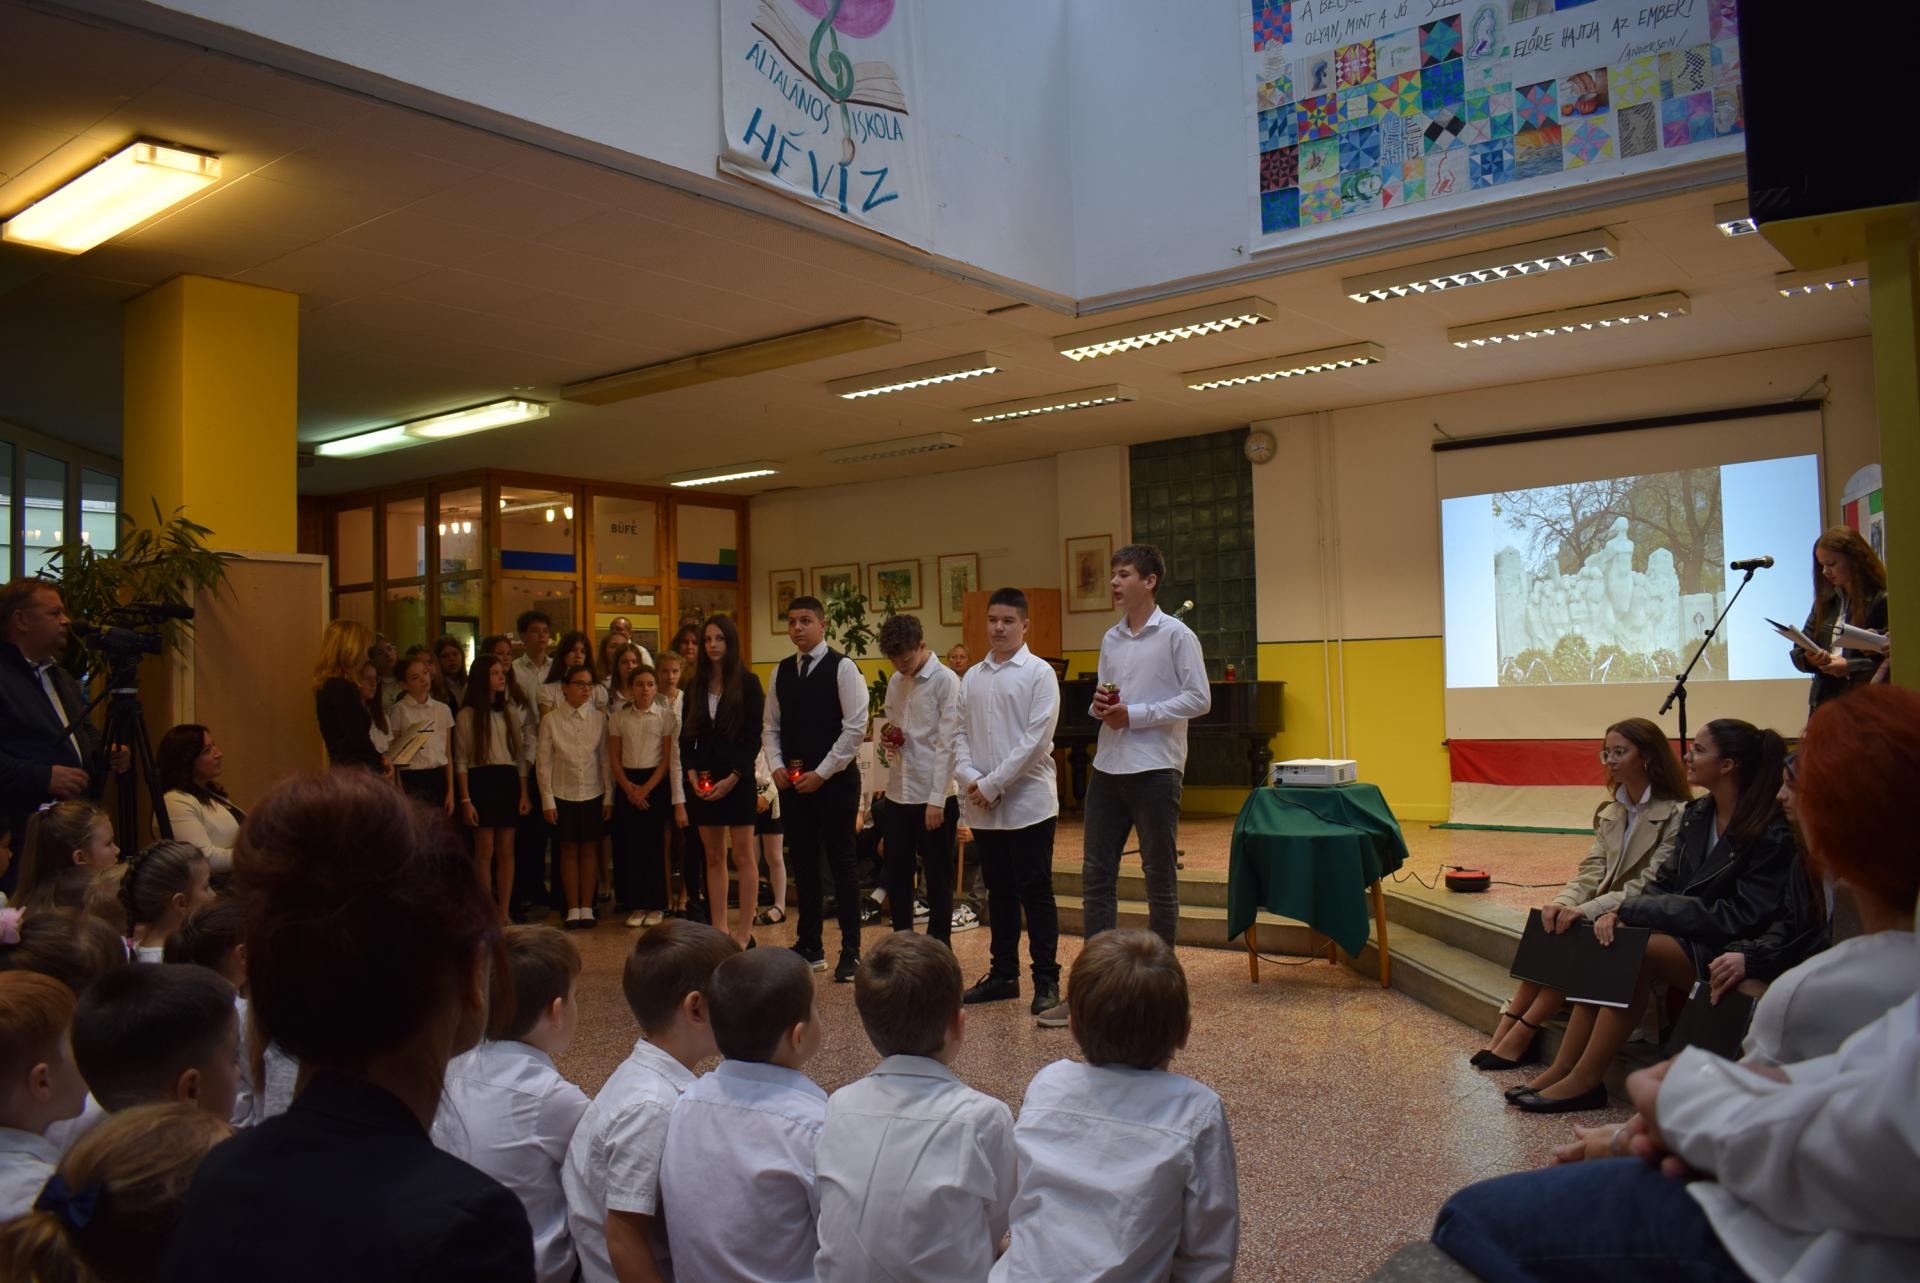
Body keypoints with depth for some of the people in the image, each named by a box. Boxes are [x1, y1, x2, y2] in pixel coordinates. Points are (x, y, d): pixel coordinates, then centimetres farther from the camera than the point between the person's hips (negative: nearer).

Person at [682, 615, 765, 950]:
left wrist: (732, 778, -14)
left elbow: (754, 737, -7)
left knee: (743, 856, -1)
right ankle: (718, 929, 13)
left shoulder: (747, 683, -3)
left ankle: (744, 932, 4)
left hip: (737, 780, -5)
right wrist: (692, 773, -4)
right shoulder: (696, 686, 11)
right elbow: (686, 735, 11)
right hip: (703, 781, 5)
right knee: (713, 857, 8)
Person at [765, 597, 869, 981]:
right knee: (803, 864, 11)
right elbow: (771, 727, 14)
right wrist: (777, 767, -2)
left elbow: (855, 728, -12)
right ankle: (809, 946, 22)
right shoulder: (781, 671, 10)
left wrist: (820, 773, -14)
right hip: (793, 782, 6)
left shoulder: (842, 668, -8)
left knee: (841, 865, 1)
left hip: (834, 780, -5)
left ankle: (850, 951, 10)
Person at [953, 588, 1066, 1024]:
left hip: (1027, 802, -5)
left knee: (1036, 894, -2)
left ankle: (1046, 983, 4)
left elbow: (1036, 738, -12)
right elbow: (960, 733, 11)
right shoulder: (972, 677, 12)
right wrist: (969, 778, -7)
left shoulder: (1039, 673, -4)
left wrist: (993, 784, -14)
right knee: (999, 893, 14)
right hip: (982, 807, 5)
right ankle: (1003, 974, 24)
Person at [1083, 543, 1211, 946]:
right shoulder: (1111, 638, 13)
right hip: (1107, 766, 6)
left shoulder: (1176, 634, -5)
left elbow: (1199, 699, -11)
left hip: (1155, 769, -6)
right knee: (1097, 873, 7)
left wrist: (1134, 714, -15)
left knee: (1160, 876, 5)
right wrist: (1100, 705, -4)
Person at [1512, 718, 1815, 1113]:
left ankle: (1584, 1080, -22)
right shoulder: (1696, 815, 7)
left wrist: (1635, 911, -21)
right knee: (1606, 941, -18)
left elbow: (1741, 917, -19)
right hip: (1693, 933, 7)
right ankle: (1563, 1068, -20)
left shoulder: (1773, 832, -16)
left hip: (1731, 950, -7)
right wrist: (1621, 911, -14)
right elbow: (1666, 884, 9)